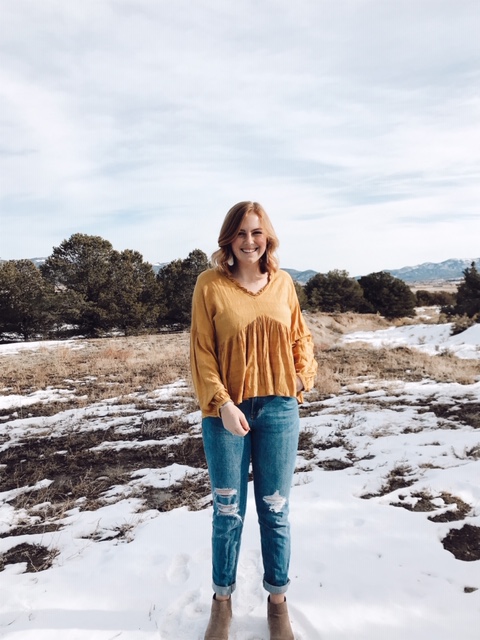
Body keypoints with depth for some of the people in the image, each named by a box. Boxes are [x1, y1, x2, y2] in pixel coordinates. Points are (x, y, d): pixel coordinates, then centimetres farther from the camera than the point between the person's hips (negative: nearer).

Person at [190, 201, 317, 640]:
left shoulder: (283, 283, 4)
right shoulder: (210, 284, -6)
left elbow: (300, 336, 14)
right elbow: (201, 352, -7)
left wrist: (304, 376, 0)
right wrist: (223, 404, -14)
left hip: (279, 409, 2)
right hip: (227, 412, -2)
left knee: (275, 510, 14)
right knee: (228, 512, 12)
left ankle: (278, 599, 36)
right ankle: (222, 600, 36)